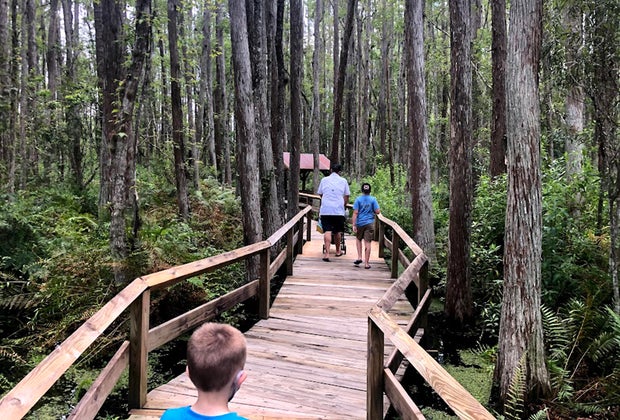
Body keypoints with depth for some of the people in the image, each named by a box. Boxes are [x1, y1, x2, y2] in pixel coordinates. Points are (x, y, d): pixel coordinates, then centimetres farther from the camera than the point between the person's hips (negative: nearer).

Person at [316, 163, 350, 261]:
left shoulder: (324, 180, 8)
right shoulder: (343, 181, 6)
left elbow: (320, 194, 18)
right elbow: (346, 196, 8)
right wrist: (345, 206, 23)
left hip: (325, 210, 0)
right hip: (339, 210, 0)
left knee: (327, 231, -5)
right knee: (337, 231, 13)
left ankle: (326, 253, -14)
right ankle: (338, 251, 29)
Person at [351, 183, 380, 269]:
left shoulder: (358, 199, -3)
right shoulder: (373, 199, -1)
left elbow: (355, 213, -7)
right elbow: (378, 211, -4)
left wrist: (354, 225, -7)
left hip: (360, 223, 0)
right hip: (370, 223, 0)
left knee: (358, 239, 22)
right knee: (367, 243, 1)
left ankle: (359, 257, 12)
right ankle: (366, 263, 4)